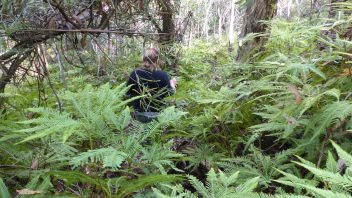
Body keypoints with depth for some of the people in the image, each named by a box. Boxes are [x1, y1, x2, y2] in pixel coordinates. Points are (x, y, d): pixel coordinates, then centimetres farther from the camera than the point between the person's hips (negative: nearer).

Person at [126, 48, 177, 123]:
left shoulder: (134, 74, -8)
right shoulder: (162, 75, -14)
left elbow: (128, 93, 4)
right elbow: (169, 93, -2)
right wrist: (172, 83, 16)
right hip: (157, 114, -4)